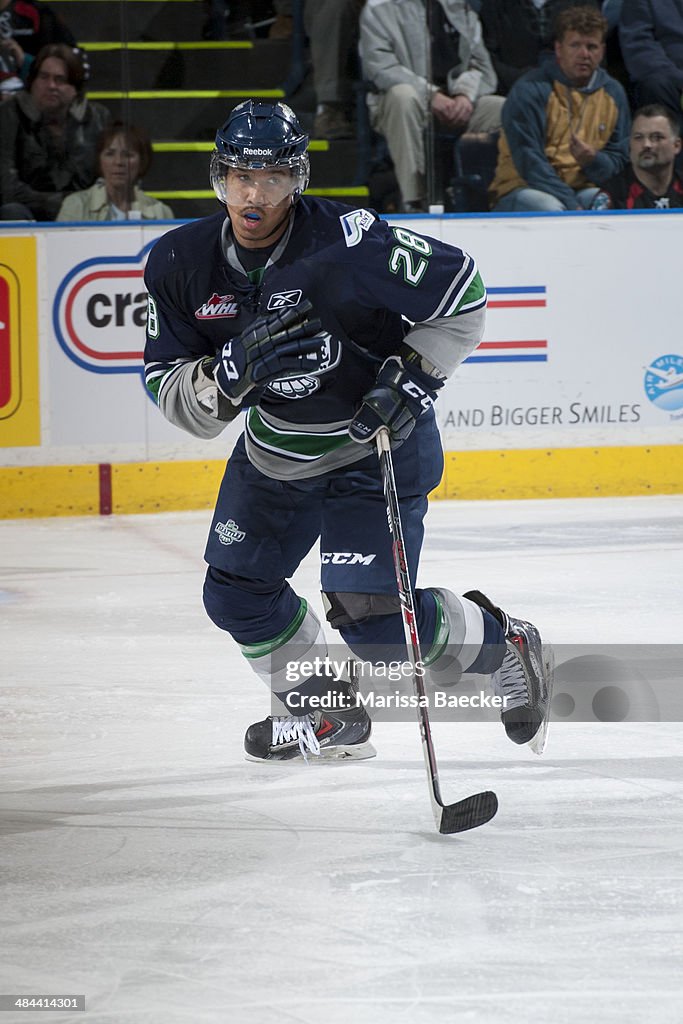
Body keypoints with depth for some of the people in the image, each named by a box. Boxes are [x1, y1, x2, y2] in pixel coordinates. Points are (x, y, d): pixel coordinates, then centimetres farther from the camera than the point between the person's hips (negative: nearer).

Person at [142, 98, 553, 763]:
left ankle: (500, 643, 15)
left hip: (375, 443, -6)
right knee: (236, 593, 10)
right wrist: (233, 371, -30)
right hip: (273, 451, 6)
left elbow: (461, 292, -16)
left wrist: (412, 377, -23)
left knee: (372, 618, -13)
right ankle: (326, 712, 32)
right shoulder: (182, 264, -13)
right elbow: (172, 395, -11)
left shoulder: (346, 244, -28)